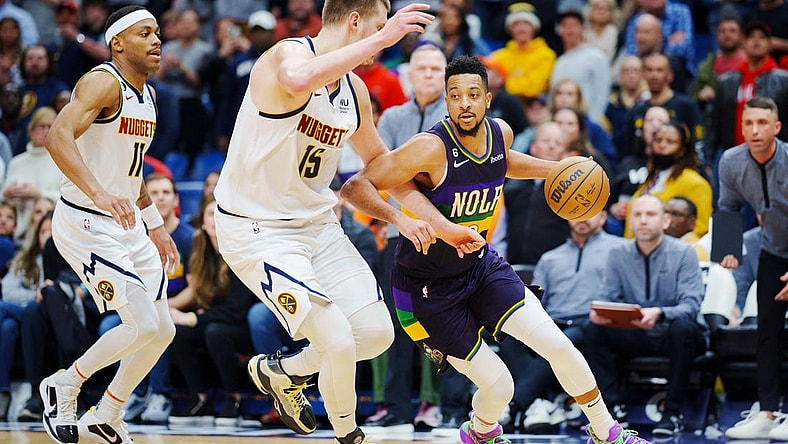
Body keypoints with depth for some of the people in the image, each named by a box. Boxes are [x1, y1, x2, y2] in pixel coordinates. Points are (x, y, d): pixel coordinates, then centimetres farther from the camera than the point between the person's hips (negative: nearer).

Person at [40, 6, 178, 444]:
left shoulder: (147, 95, 12)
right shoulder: (104, 83, -17)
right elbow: (58, 137, -33)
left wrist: (155, 224, 25)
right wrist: (98, 193, -45)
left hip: (126, 224, 9)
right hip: (86, 223, -9)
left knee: (163, 330, 7)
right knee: (144, 326, -16)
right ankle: (65, 385, 5)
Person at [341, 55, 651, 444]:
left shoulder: (501, 133, -5)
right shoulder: (432, 149, -27)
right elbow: (355, 187, -29)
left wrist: (555, 169, 12)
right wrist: (399, 218, -45)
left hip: (480, 264, 6)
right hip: (428, 287, -6)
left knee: (558, 346, -6)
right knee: (499, 386, -6)